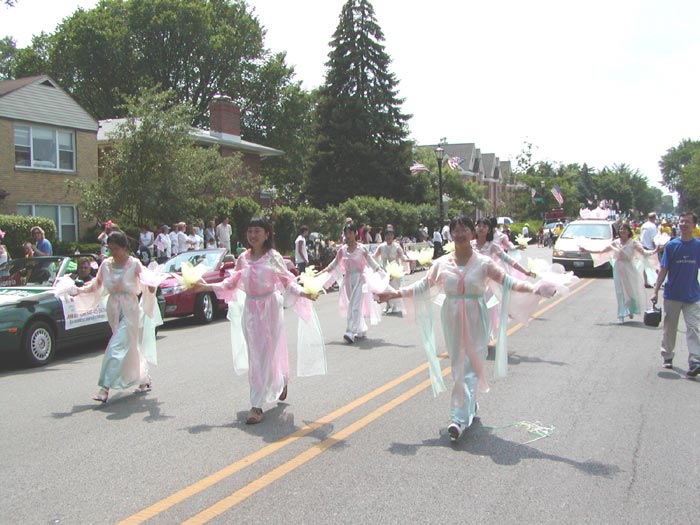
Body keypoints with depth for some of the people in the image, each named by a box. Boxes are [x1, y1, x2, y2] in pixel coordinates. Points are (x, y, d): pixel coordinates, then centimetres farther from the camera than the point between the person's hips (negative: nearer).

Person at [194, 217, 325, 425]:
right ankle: (281, 382, 38)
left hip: (269, 308, -5)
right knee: (254, 355, 11)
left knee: (265, 355, -6)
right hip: (250, 308, 5)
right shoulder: (243, 258, 6)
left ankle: (257, 406, -4)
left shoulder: (273, 257, -7)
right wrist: (206, 287, 10)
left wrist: (303, 293, -25)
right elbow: (232, 283, 14)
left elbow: (287, 281, -8)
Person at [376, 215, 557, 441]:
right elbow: (422, 286, 4)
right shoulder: (442, 263, 2)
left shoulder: (483, 262, -4)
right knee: (458, 365, 11)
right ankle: (470, 406, 32)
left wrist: (533, 288, -25)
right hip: (452, 318, 3)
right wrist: (394, 294, -2)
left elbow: (507, 281, -11)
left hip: (475, 319, -2)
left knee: (470, 366, -6)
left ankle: (459, 418, -7)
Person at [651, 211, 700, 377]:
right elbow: (663, 270, 1)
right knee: (669, 328, 12)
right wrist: (655, 290, -5)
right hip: (672, 294, 1)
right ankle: (667, 357, 27)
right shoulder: (671, 245, -1)